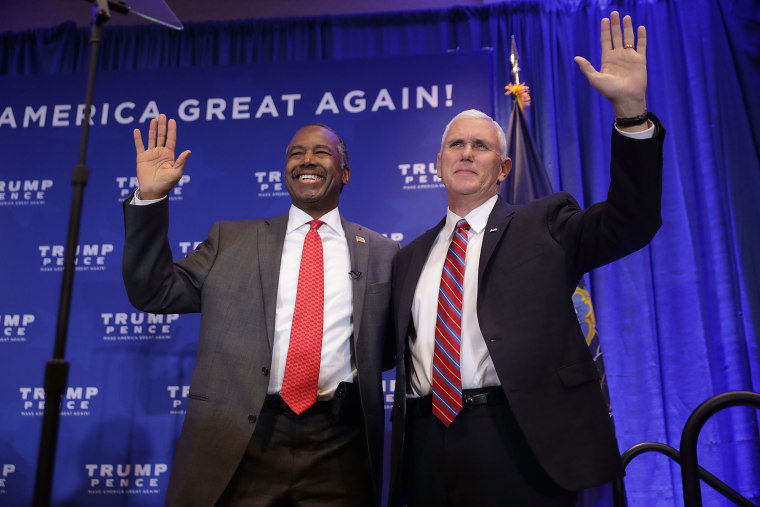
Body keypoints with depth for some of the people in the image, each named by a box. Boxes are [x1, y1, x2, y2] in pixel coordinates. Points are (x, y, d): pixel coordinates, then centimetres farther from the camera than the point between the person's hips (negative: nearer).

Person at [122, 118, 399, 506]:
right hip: (238, 444, 1)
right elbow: (153, 293, 6)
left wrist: (359, 373, -2)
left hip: (338, 449, 0)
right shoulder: (232, 239, 9)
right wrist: (149, 197, -1)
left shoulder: (381, 253, 8)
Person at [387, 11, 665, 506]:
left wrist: (631, 109, -19)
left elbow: (631, 222, -10)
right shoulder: (412, 256, 14)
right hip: (426, 443, 4)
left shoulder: (544, 225, 4)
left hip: (516, 444, -3)